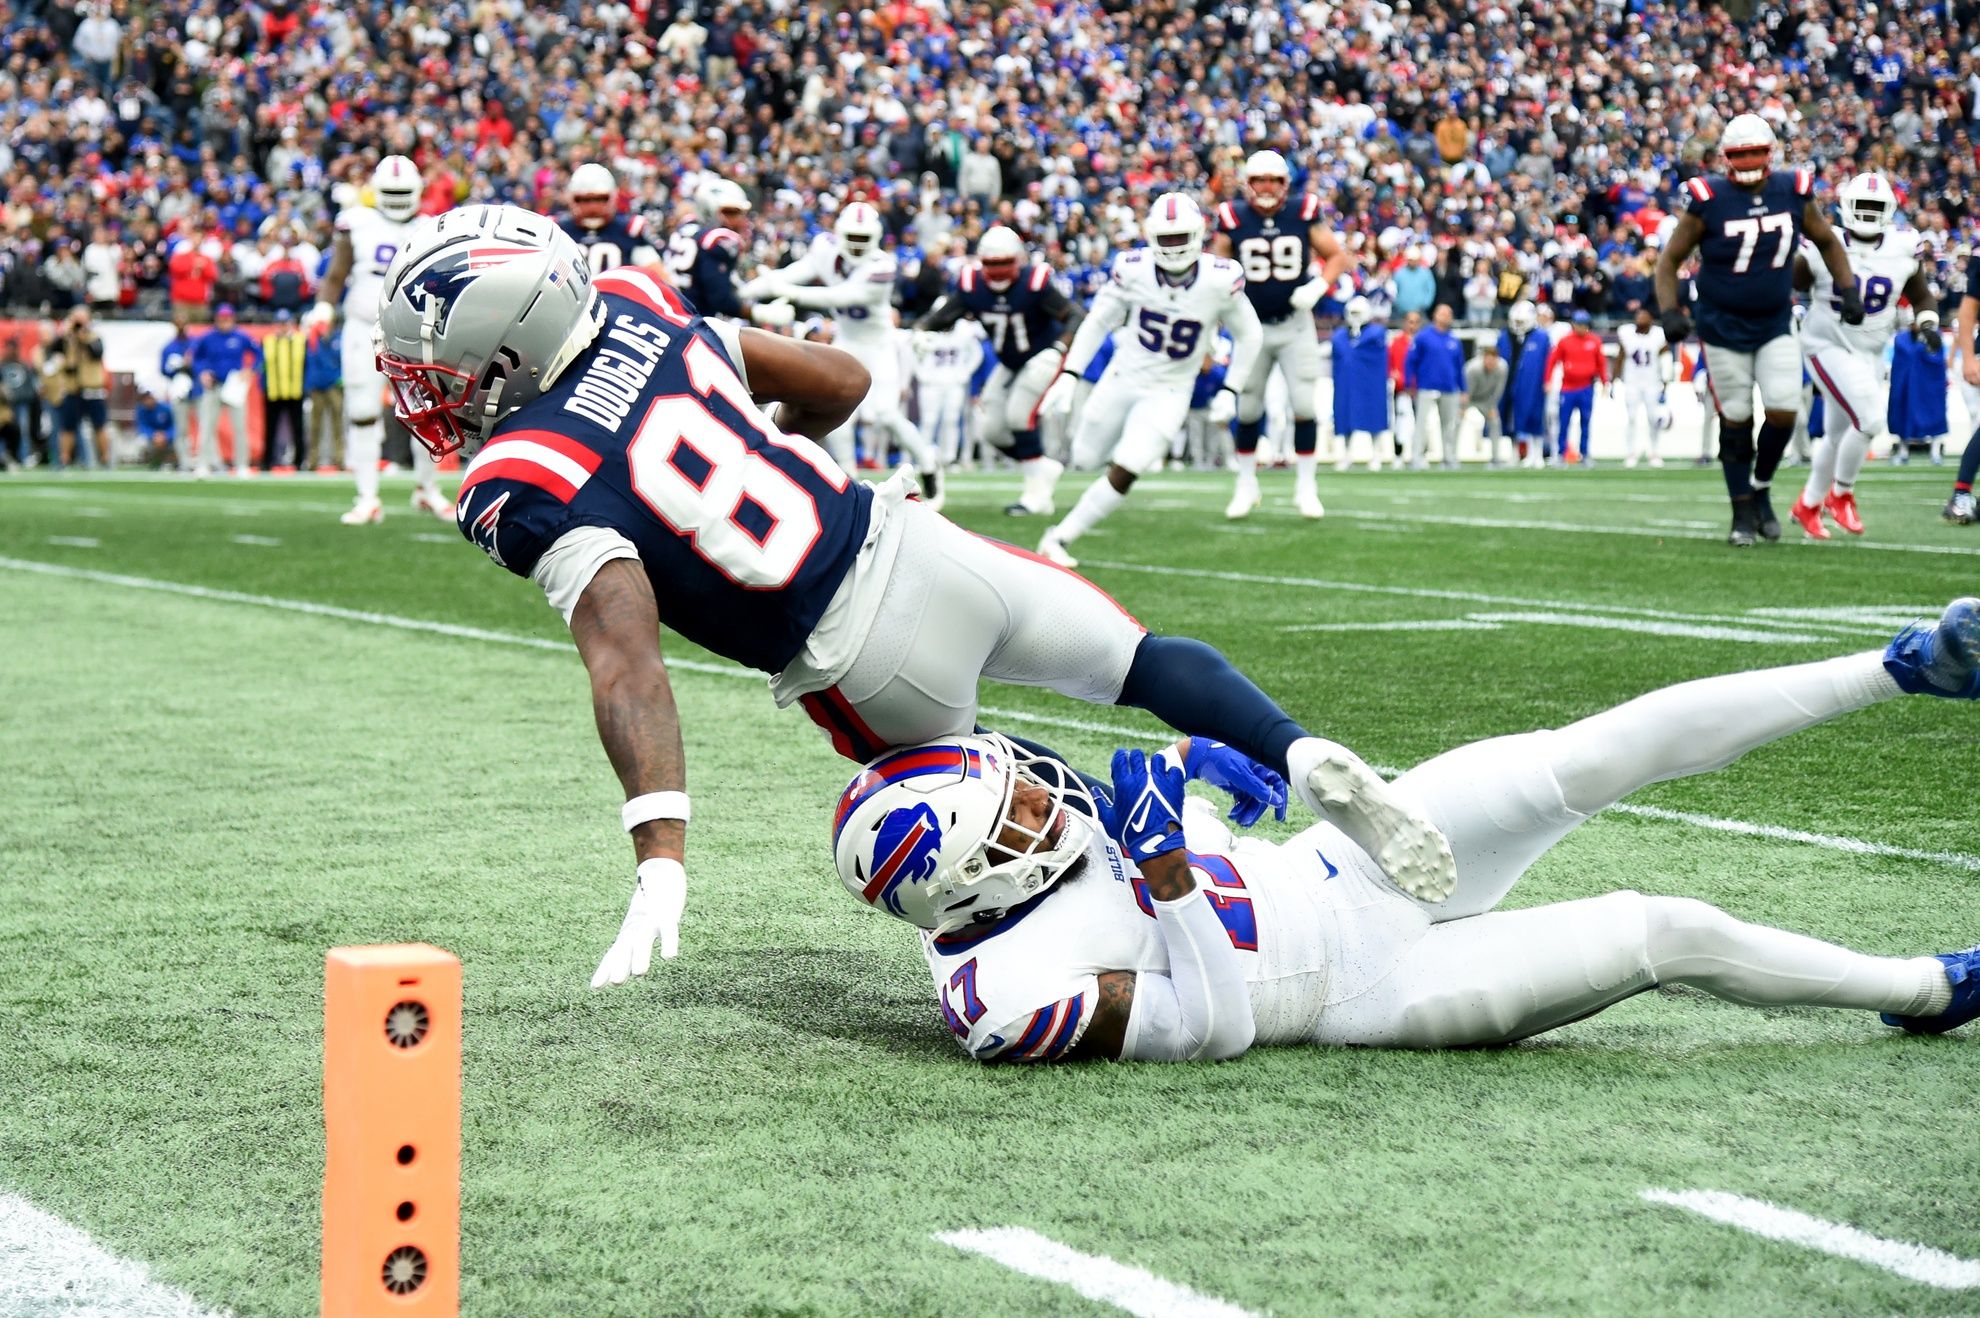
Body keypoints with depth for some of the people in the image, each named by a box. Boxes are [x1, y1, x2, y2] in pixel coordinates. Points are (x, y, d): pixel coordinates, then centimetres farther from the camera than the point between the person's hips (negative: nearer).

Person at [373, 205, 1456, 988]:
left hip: (864, 662, -5)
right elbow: (840, 384, 15)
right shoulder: (633, 307, 5)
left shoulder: (529, 487, -15)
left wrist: (660, 858, -34)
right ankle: (1305, 763, -4)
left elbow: (628, 664, -29)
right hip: (916, 547, 5)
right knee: (1151, 662, 18)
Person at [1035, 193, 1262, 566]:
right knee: (1086, 458, 12)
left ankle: (1060, 538, -1)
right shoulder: (1133, 270, -16)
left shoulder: (1220, 280, -19)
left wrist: (1230, 392, -4)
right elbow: (1097, 321, -2)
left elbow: (1248, 335, -2)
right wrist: (1069, 375, -7)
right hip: (1122, 378, 2)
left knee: (1123, 473, -13)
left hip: (1169, 392, -2)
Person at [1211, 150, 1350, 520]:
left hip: (1295, 325, 0)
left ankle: (1306, 487, 4)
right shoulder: (1233, 219, -6)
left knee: (1304, 405, -6)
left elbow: (1338, 256, 2)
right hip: (1252, 327, 0)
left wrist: (1317, 287, -14)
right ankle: (1246, 486, 23)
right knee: (1248, 410, 7)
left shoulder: (1303, 214, -5)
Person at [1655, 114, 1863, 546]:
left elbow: (1827, 242, 12)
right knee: (1736, 422, 3)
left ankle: (1760, 489, 20)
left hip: (1776, 327, 3)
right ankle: (1743, 513, 18)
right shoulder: (1709, 200, -14)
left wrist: (1848, 289, 2)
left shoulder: (1793, 192, -4)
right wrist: (1670, 311, -19)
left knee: (1783, 412, -7)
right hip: (1724, 328, -3)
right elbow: (1669, 260, -6)